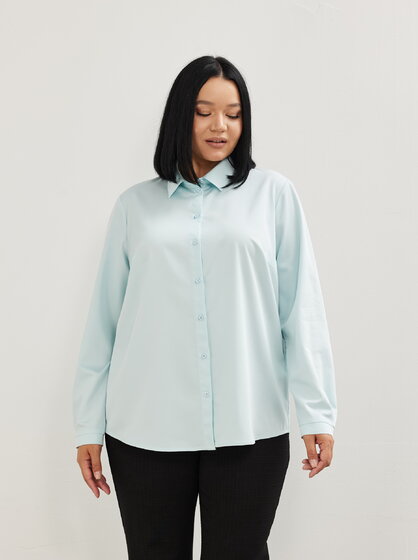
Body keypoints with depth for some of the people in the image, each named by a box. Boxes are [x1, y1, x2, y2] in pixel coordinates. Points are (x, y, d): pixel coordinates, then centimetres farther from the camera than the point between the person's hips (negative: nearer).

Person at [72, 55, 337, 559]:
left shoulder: (273, 193, 5)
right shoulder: (135, 204, 9)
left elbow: (302, 309, 1)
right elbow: (104, 319, 7)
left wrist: (316, 410, -4)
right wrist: (88, 424, 6)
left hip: (250, 428, -1)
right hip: (146, 428, 1)